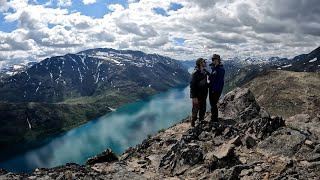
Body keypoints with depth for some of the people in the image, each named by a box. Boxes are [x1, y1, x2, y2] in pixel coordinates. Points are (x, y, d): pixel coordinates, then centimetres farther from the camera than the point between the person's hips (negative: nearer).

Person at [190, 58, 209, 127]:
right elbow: (192, 85, -19)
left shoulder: (205, 72, 6)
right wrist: (194, 97, -23)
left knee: (203, 110, 17)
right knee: (195, 111, 2)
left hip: (203, 95, 8)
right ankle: (193, 125, 16)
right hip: (197, 96, -7)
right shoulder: (195, 73, -17)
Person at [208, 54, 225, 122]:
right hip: (212, 89, 9)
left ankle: (214, 120, 5)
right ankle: (214, 118, 30)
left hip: (216, 90, -9)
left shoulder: (220, 69, -16)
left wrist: (215, 90, -22)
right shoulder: (214, 68, 12)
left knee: (213, 104, -4)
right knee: (212, 104, 17)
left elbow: (220, 81, -20)